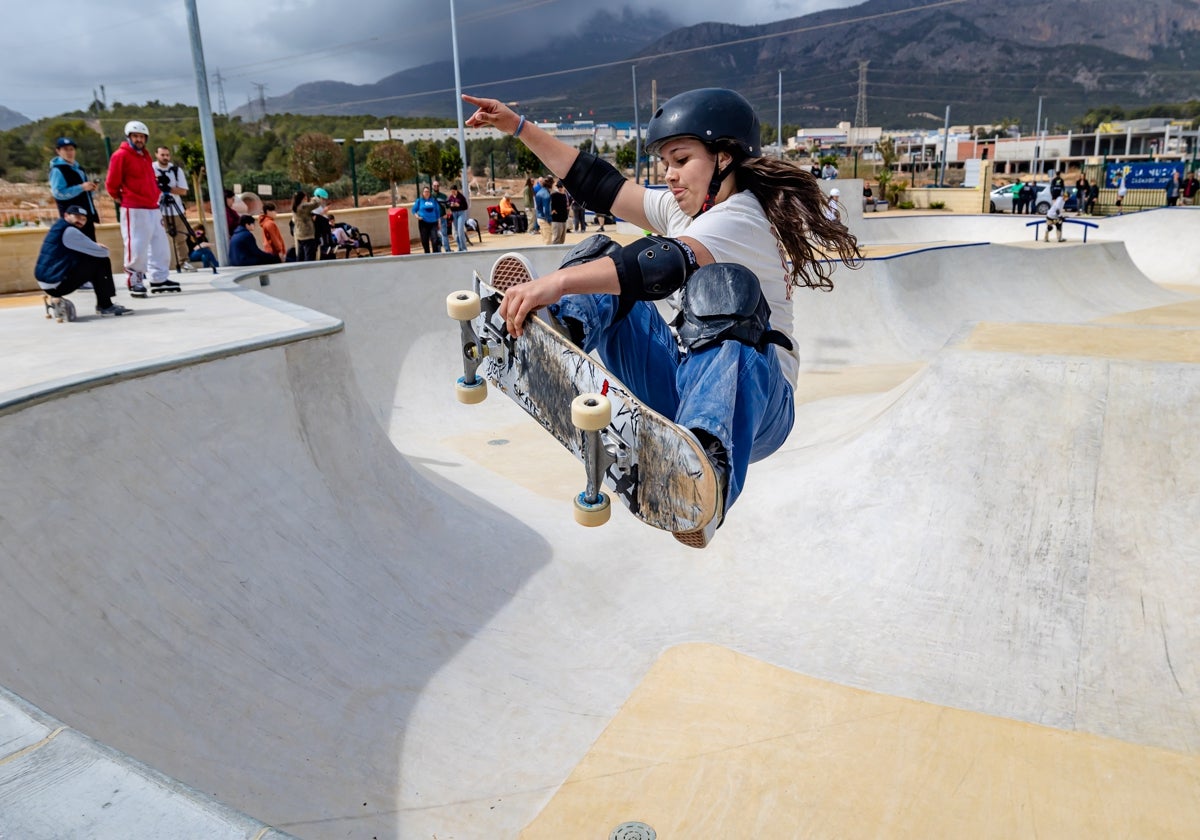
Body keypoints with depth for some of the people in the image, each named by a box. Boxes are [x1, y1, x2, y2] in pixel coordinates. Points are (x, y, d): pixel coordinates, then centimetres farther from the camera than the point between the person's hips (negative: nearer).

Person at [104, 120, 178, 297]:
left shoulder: (146, 156, 17)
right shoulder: (121, 155, -7)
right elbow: (111, 184, -6)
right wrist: (121, 199, 6)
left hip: (152, 208, 8)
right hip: (134, 210, -8)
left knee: (160, 244, 9)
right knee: (136, 247, -8)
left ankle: (159, 279, 17)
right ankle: (134, 282, 0)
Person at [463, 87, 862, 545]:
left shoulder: (741, 218, -12)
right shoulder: (680, 209, 15)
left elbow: (666, 264, -32)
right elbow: (597, 183, 15)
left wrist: (559, 280, -43)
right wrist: (517, 126, 12)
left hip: (754, 401, -7)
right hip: (682, 388, 8)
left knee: (722, 285, -39)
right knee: (600, 257, 4)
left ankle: (709, 462, -62)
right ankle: (555, 329, -31)